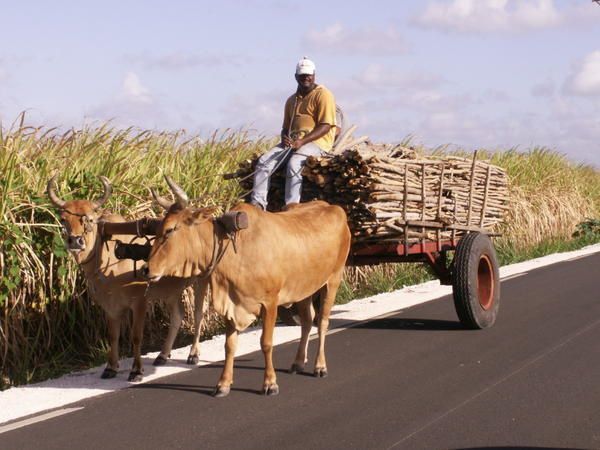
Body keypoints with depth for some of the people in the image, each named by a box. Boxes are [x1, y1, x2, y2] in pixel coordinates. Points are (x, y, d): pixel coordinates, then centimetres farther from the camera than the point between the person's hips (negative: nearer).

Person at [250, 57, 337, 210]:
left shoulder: (323, 95, -3)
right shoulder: (292, 100, 20)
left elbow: (325, 126, -12)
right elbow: (285, 127, 24)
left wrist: (302, 141, -22)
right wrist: (285, 138, -2)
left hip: (316, 141, -7)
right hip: (293, 140, 7)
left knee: (293, 164, -35)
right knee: (264, 161, -15)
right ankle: (257, 203, -22)